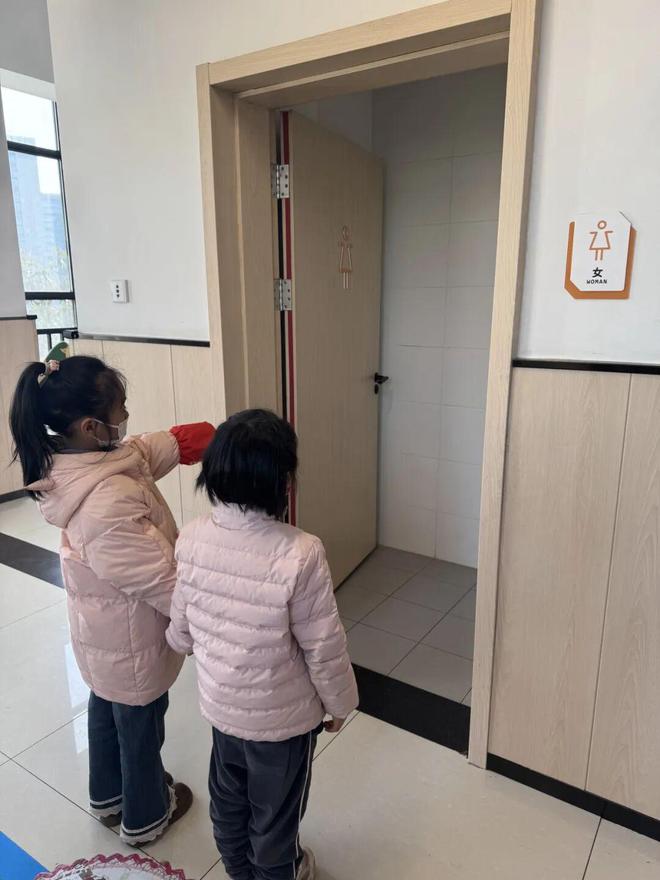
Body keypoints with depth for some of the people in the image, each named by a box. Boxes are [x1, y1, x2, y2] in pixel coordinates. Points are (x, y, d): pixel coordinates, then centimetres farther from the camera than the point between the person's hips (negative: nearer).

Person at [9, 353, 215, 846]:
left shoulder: (74, 463, -11)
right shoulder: (108, 508, -40)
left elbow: (155, 449, -1)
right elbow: (163, 582, -33)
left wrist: (214, 441, -11)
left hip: (102, 632, 8)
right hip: (132, 643, -8)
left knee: (106, 712, 30)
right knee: (141, 727, 19)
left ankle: (109, 796, 58)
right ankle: (145, 818, 47)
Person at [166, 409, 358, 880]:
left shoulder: (192, 537, -18)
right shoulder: (300, 553, -32)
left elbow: (181, 629, -4)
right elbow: (323, 647, -21)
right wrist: (339, 702, -1)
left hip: (220, 702, 5)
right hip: (282, 714, -4)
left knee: (228, 796, 30)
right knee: (274, 807, 24)